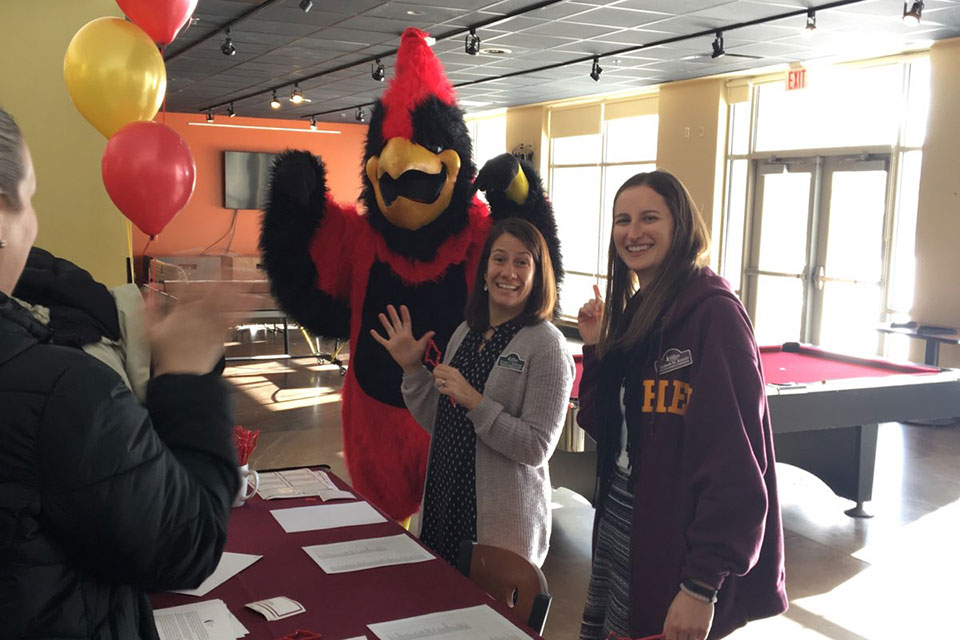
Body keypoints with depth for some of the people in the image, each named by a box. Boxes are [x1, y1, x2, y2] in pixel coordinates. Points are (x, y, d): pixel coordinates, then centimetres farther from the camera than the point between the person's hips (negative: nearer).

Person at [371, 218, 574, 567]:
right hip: (443, 504, 6)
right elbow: (438, 423, 12)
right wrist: (413, 368, 1)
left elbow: (537, 449, -18)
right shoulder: (466, 332, 7)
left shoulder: (546, 345, -13)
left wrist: (474, 401, -23)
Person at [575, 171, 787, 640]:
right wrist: (595, 349, 1)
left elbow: (733, 462, -21)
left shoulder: (713, 313, -17)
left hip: (678, 544, -7)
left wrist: (702, 584, -22)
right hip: (619, 520, 8)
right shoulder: (635, 310, 7)